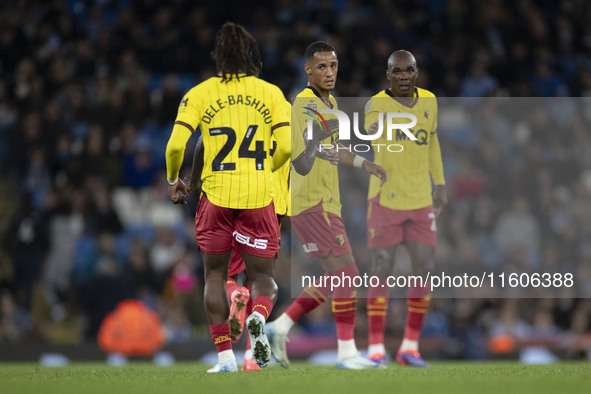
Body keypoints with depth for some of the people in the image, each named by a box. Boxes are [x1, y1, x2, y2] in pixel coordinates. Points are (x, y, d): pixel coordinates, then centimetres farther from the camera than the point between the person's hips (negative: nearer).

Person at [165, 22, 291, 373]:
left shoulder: (199, 94, 2)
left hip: (216, 196, 0)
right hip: (258, 197, 0)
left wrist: (174, 180, 12)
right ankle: (259, 316, -25)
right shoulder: (270, 93, 5)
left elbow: (176, 146, -6)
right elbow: (287, 147, -3)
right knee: (263, 275, 9)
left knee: (215, 275, 13)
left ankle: (225, 356, 7)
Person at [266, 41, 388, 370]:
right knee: (345, 271, -12)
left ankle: (279, 328, 16)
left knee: (337, 278, 10)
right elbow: (303, 166, -22)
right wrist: (314, 141, -36)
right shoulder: (303, 104, -16)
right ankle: (347, 352, -9)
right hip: (311, 203, -10)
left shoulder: (329, 102, 14)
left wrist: (365, 164, 34)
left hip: (326, 203, 10)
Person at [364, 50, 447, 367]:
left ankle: (410, 347, 10)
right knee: (381, 271, -4)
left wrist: (440, 185, 21)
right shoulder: (377, 104, -6)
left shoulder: (428, 102, 10)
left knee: (425, 269, 0)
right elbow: (373, 126, -26)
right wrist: (375, 129, -48)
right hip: (385, 199, -4)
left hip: (421, 201, 4)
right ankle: (376, 349, 3)